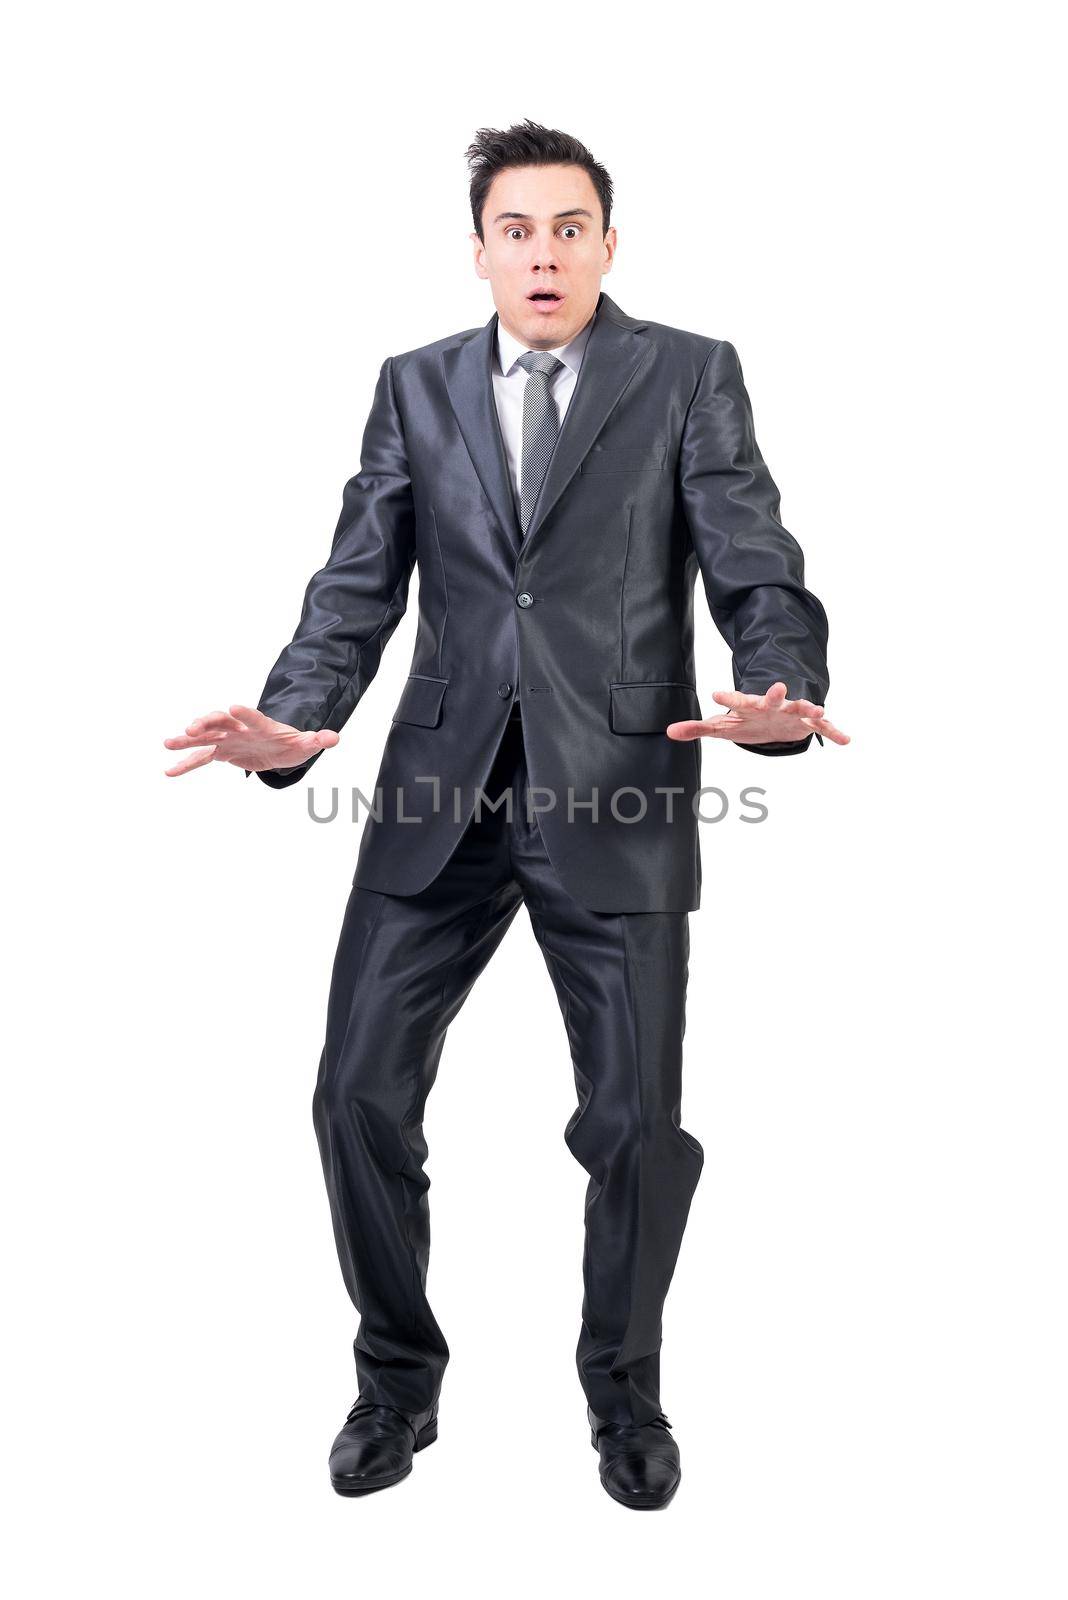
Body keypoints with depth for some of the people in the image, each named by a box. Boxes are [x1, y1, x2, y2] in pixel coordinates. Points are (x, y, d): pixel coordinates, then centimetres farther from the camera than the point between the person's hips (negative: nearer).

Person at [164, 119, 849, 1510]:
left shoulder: (692, 377, 4)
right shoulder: (417, 387, 12)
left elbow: (760, 575, -4)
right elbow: (360, 586, 5)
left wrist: (783, 701, -25)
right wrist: (294, 722, -14)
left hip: (618, 798, -2)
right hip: (442, 794, 3)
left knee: (637, 1124, 1)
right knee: (360, 1095, 3)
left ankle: (624, 1389, 30)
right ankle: (399, 1378, 28)